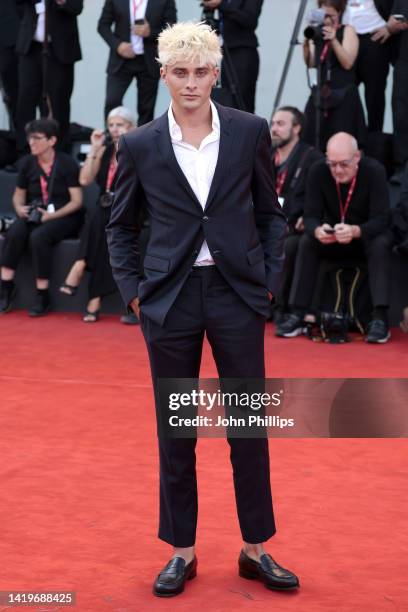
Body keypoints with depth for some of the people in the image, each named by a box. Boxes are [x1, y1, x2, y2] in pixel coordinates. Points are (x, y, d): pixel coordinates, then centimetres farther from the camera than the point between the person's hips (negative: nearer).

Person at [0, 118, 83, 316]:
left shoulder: (67, 163, -8)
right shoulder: (27, 163, 5)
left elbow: (77, 201, -10)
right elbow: (18, 195, 17)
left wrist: (52, 215, -21)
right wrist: (20, 208, -6)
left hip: (64, 217, -4)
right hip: (34, 214, 4)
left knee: (39, 236, -35)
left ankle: (42, 296, -24)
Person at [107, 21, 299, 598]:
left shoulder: (249, 132, 0)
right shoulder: (140, 146, -1)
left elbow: (271, 213, 8)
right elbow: (120, 225, 11)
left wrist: (269, 280, 1)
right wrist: (132, 289, 2)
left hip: (237, 295, 0)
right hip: (171, 298, 0)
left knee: (249, 425, 6)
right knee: (175, 432, 8)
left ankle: (256, 549, 21)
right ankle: (181, 550, 21)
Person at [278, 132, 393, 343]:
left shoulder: (374, 171, -23)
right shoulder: (318, 172, -16)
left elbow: (380, 219, -26)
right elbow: (310, 216, -16)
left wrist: (355, 231, -48)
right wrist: (317, 230, -42)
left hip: (367, 236, -2)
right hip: (331, 238, 2)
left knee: (381, 245, -33)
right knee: (306, 242, -24)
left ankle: (380, 318, -35)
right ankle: (298, 314, -23)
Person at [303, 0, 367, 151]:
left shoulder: (347, 31, -3)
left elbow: (347, 63, -12)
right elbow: (310, 63, 11)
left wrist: (333, 40, -23)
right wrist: (307, 43, -6)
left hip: (343, 96, -5)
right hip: (320, 94, 5)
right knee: (312, 142, -2)